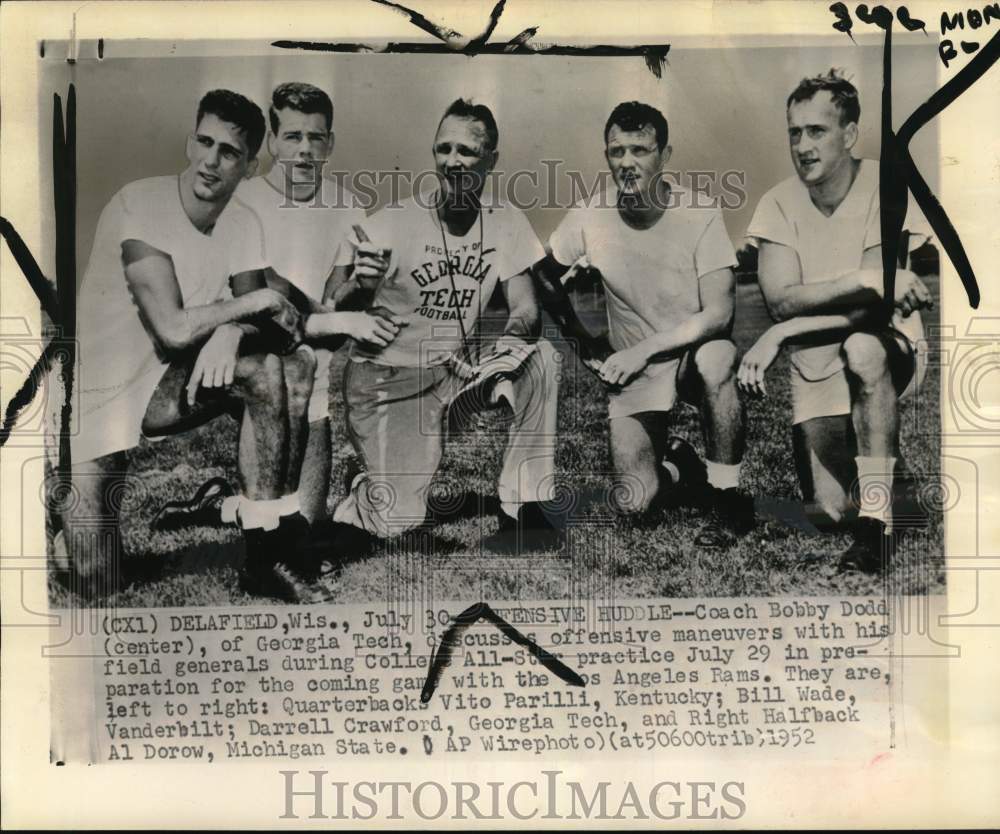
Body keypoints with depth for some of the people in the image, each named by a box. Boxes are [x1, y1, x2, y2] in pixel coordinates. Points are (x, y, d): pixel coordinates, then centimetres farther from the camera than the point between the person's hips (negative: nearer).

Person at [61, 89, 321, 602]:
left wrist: (229, 330, -27)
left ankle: (264, 558, -14)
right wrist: (257, 300, -17)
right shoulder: (141, 204, -21)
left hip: (162, 385, 5)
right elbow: (174, 328, -28)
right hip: (95, 396, -5)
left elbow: (251, 316, -4)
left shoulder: (242, 226, -1)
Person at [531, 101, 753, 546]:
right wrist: (581, 338, 5)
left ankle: (728, 496, -18)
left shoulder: (700, 216, -14)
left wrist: (643, 350, -21)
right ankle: (673, 459, 21)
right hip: (631, 368, 1)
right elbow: (543, 274, 9)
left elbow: (718, 314, -18)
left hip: (694, 353, -1)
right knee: (633, 504, -17)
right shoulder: (589, 215, -8)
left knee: (715, 360, -40)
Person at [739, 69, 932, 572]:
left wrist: (780, 334, -24)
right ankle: (876, 460, 31)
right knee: (828, 511, -6)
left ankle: (878, 519, -29)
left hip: (889, 349, -2)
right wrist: (866, 278, -31)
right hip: (815, 367, 3)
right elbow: (781, 300, -18)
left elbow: (876, 306, -20)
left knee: (861, 348, -39)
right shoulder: (778, 204, -5)